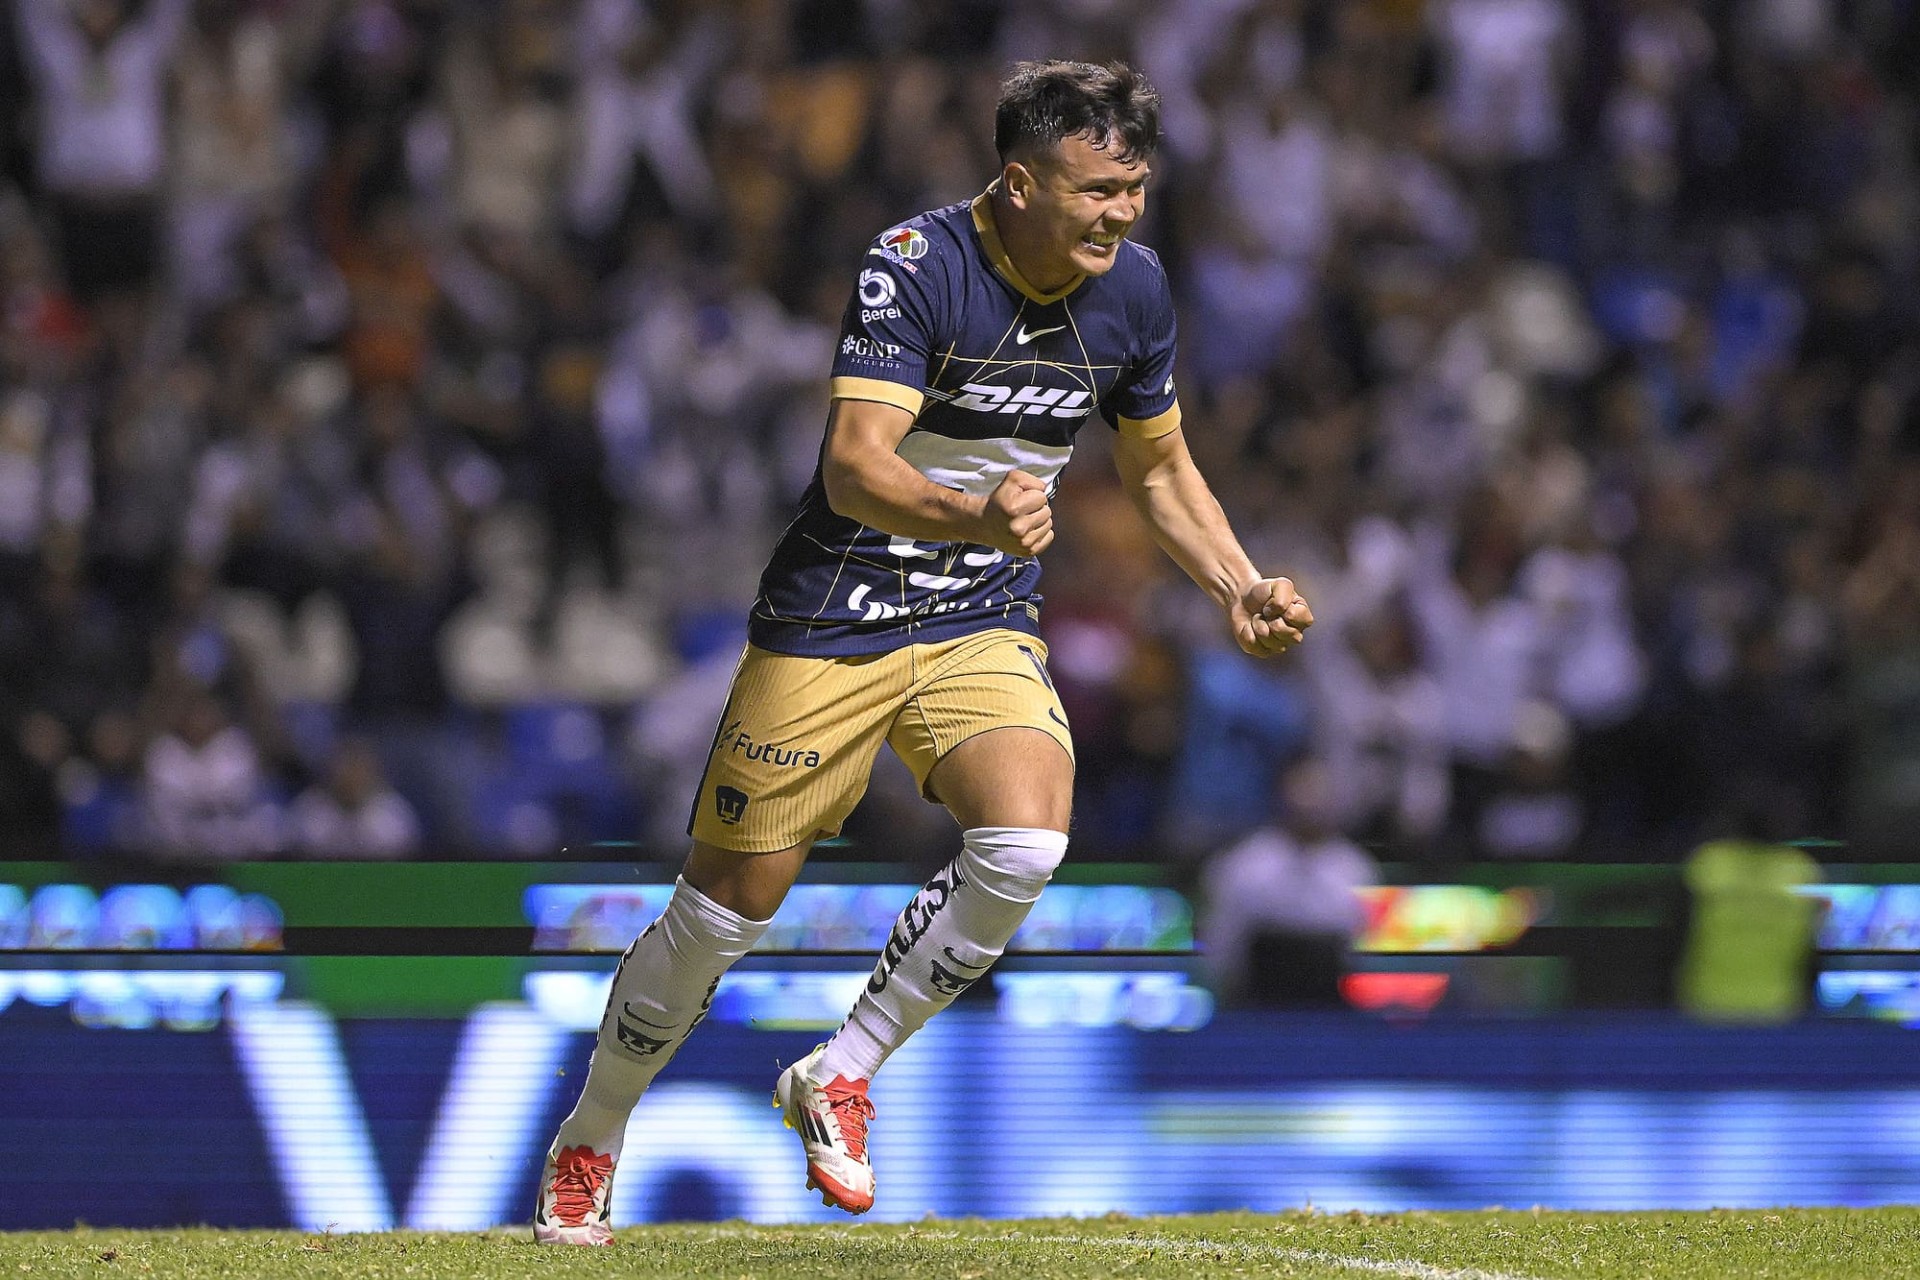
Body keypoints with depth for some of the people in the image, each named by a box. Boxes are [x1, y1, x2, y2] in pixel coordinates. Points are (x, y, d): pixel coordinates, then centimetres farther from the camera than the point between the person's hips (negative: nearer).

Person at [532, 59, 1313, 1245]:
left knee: (1026, 841, -24)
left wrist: (1242, 589, 1)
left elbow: (1163, 469, 15)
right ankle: (587, 1145, 24)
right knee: (733, 901, 1)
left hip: (985, 625, 4)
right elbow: (854, 469, -32)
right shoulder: (916, 267, -21)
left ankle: (840, 1078, -4)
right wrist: (974, 513, -50)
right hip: (834, 622, -4)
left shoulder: (1135, 288, -2)